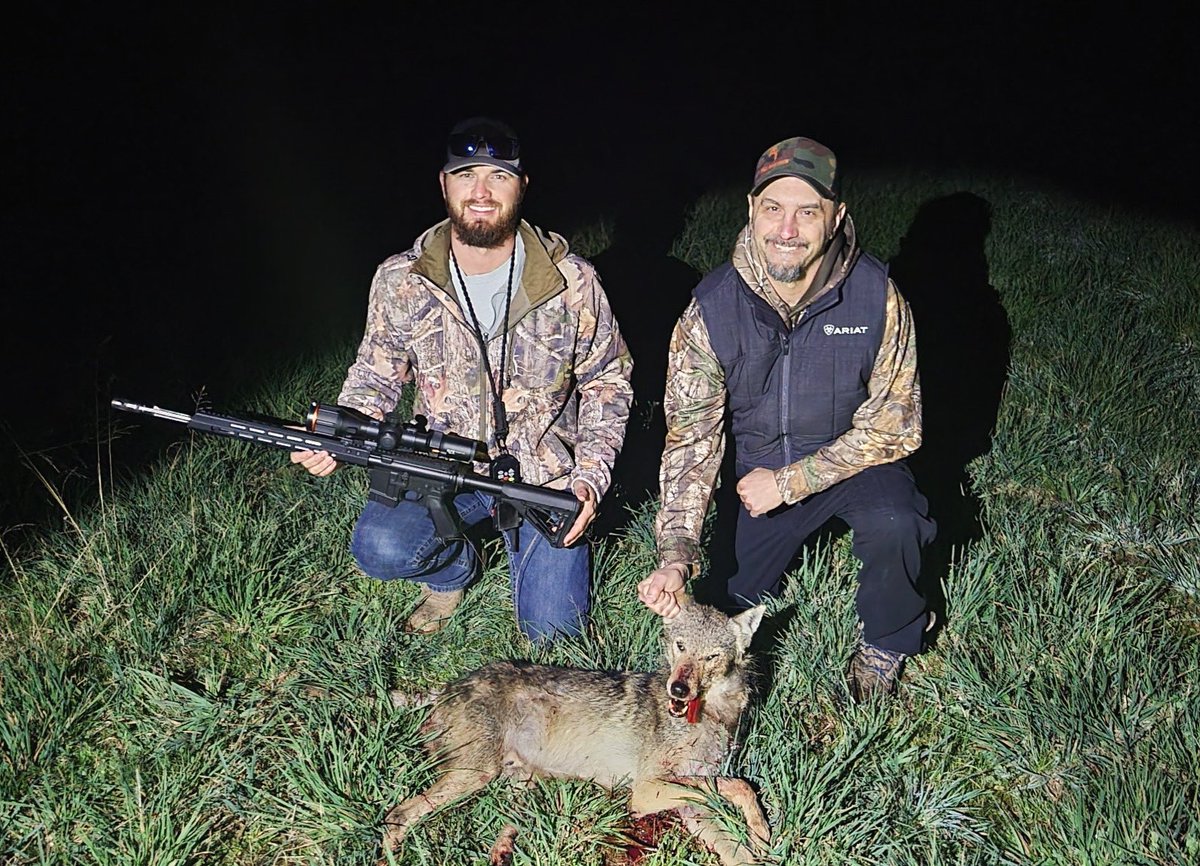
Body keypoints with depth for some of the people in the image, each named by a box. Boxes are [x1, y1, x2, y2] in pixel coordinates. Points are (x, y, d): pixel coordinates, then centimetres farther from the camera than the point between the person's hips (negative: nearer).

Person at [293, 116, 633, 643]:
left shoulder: (573, 281, -9)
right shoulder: (400, 281, -6)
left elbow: (608, 380, 2)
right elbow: (376, 376, 7)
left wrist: (590, 478, -10)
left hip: (546, 471, 0)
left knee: (551, 630, -9)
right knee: (380, 549, -28)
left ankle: (525, 541, 25)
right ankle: (456, 570, 9)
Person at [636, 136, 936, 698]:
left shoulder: (877, 295, -20)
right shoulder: (711, 309, -18)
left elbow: (895, 424, -16)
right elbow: (690, 436, -16)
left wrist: (791, 482, -23)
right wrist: (675, 555, -28)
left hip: (852, 459, -2)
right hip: (760, 467, 2)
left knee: (892, 525, -34)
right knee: (728, 612, 0)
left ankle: (885, 645, -1)